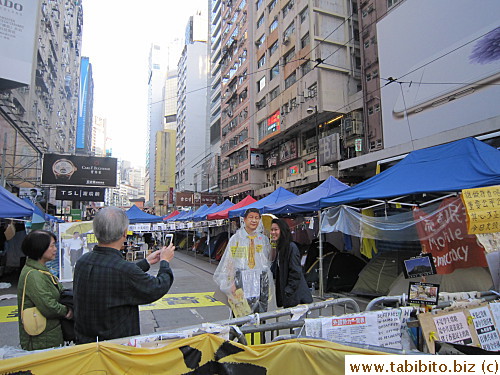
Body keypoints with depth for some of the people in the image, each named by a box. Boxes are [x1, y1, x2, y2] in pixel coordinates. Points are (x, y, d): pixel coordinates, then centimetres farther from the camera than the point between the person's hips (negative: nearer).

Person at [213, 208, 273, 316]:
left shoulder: (264, 239, 9)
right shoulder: (236, 238, 0)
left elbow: (269, 261, 15)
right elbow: (229, 261, -1)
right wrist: (231, 283, -5)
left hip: (260, 282, 3)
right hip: (242, 281, -2)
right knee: (242, 314, -5)